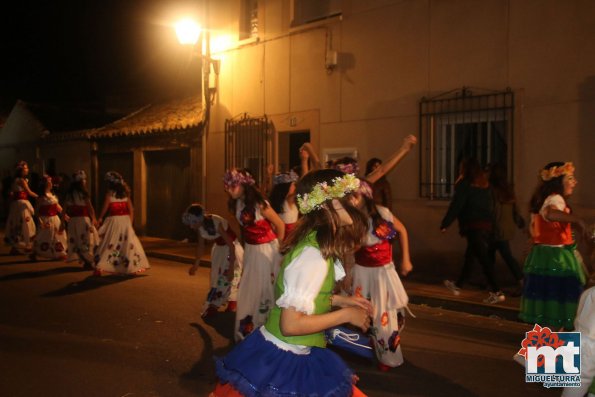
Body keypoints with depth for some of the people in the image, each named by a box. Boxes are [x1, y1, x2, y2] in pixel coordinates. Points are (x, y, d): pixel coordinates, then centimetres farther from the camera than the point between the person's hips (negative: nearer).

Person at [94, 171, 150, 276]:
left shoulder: (109, 192, -5)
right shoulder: (125, 192, 8)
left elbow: (105, 207, -3)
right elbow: (131, 210, 7)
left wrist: (100, 218, 11)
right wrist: (130, 222, 13)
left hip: (114, 220, -4)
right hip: (125, 220, 4)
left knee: (109, 244, 1)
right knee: (128, 243, 11)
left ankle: (100, 268, -1)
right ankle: (132, 267, 12)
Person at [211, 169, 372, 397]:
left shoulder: (315, 245, 1)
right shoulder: (313, 256, -27)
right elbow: (291, 325, -28)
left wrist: (338, 300, 5)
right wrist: (345, 315, -18)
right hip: (285, 362, -9)